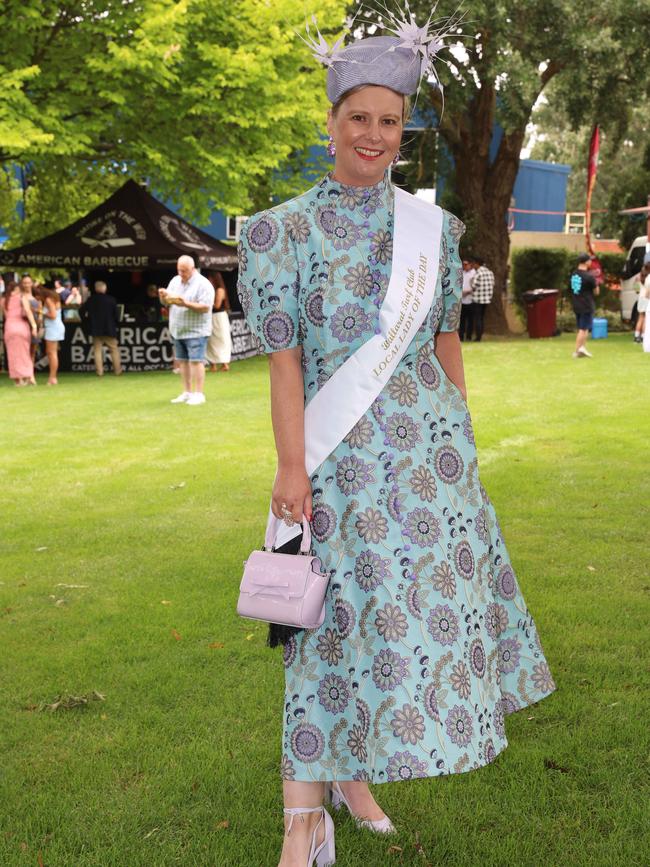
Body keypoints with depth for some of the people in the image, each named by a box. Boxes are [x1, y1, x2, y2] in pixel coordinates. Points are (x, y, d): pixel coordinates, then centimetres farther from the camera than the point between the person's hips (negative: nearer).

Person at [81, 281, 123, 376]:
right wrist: (116, 323, 10)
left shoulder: (91, 300, -2)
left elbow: (82, 311, 0)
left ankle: (99, 371, 0)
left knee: (97, 350, 7)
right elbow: (116, 314, -6)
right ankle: (117, 370, 8)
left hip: (96, 329, 1)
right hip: (109, 329, -1)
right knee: (114, 349, 8)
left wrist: (88, 318, 16)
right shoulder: (111, 299, -8)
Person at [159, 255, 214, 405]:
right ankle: (187, 393, 18)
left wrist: (186, 304, -26)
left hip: (196, 331, -7)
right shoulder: (175, 281, 12)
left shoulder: (203, 284, -10)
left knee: (196, 361, -9)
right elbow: (166, 303, 14)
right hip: (178, 331, 7)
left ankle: (198, 394, -5)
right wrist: (163, 297, -9)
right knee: (182, 361, 10)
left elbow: (205, 307, -17)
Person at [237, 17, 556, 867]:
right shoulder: (288, 230, -2)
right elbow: (284, 356, -6)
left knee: (418, 610, 9)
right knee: (338, 620, -2)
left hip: (428, 447, 4)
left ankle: (354, 773, 29)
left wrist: (460, 442, 13)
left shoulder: (432, 229, 7)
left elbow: (447, 342, 12)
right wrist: (291, 465, -12)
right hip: (338, 454, -4)